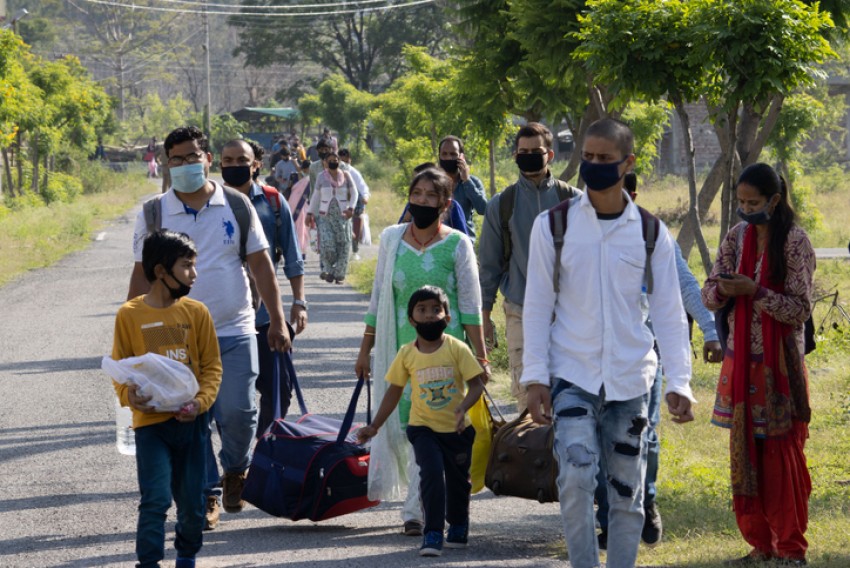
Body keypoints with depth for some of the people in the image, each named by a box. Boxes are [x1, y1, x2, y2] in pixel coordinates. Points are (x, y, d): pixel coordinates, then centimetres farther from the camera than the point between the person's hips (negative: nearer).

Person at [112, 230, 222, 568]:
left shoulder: (196, 312, 3)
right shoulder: (130, 315, -3)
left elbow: (211, 365, 5)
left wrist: (201, 401, -12)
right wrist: (129, 396, -18)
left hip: (191, 422, 3)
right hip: (150, 422, -3)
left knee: (192, 501, 10)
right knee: (156, 499, -13)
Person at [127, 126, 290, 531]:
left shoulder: (237, 205, 3)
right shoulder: (154, 214, 2)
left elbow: (260, 264, 7)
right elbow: (142, 275, 8)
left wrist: (277, 320, 3)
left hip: (234, 333, 0)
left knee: (238, 412, -7)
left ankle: (236, 470, 21)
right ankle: (207, 496, 11)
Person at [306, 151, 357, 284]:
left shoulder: (346, 176, 5)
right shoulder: (321, 177, 7)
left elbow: (354, 193, 6)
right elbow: (315, 196, 13)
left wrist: (351, 208, -9)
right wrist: (310, 213, 9)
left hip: (342, 216, 0)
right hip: (325, 216, 0)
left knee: (343, 245, -4)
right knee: (327, 244, -12)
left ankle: (339, 274, 4)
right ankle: (328, 270, 8)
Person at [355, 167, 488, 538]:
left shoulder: (457, 245, -1)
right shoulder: (391, 239, 8)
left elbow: (471, 306, 1)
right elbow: (378, 298, 14)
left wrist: (479, 357, -3)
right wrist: (365, 349, 14)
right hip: (400, 349, 3)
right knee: (400, 426, 1)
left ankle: (417, 510, -1)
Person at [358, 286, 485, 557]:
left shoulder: (457, 349, -10)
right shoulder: (407, 354, -4)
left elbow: (476, 384, -11)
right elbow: (394, 391, 5)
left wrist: (463, 406, -30)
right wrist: (375, 426, 5)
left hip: (456, 428, 0)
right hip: (423, 427, 0)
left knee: (458, 479, 14)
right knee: (432, 472, -20)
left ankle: (458, 526, 40)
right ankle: (433, 534, -15)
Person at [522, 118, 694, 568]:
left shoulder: (651, 233, 3)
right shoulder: (554, 225, 0)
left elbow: (669, 312, 4)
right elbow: (537, 306, 2)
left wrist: (679, 381, -5)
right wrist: (535, 378, -5)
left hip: (630, 379, 2)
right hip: (572, 375, -2)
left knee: (627, 492, 5)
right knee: (575, 476, -19)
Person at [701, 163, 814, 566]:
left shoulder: (794, 242, -9)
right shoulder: (737, 237, 7)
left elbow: (800, 309, -11)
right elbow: (708, 296, 8)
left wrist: (755, 291, -22)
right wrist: (722, 291, -14)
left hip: (779, 365, -5)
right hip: (741, 362, 5)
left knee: (782, 454, -1)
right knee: (745, 452, 6)